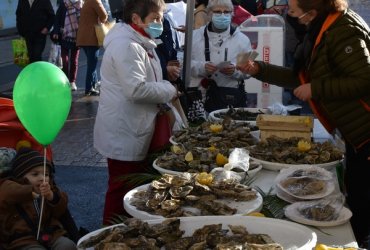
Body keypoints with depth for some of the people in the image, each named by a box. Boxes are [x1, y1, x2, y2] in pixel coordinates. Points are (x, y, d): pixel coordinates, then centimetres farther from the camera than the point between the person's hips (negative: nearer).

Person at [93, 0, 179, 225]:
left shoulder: (141, 43, 13)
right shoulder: (125, 46, -21)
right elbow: (136, 89, -29)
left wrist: (165, 88, 6)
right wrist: (169, 91, -16)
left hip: (136, 131, 11)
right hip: (124, 134, -11)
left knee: (137, 185, 20)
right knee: (122, 189, 0)